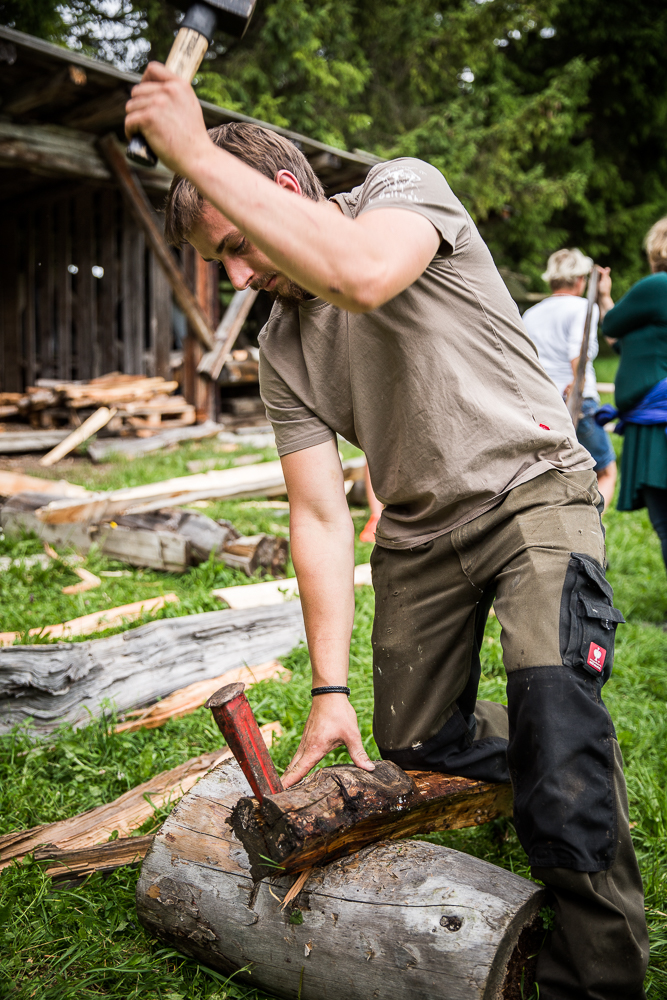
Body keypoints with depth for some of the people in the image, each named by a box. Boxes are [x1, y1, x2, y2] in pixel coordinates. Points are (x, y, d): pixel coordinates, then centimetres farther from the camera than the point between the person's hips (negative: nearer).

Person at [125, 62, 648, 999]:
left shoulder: (405, 185, -11)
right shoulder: (281, 350, 0)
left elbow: (361, 274, -38)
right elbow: (320, 517, -5)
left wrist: (196, 152, -32)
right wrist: (329, 689, -12)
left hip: (534, 487, -5)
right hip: (420, 531, 6)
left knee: (552, 691, -26)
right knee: (415, 748, 9)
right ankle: (552, 756, 39)